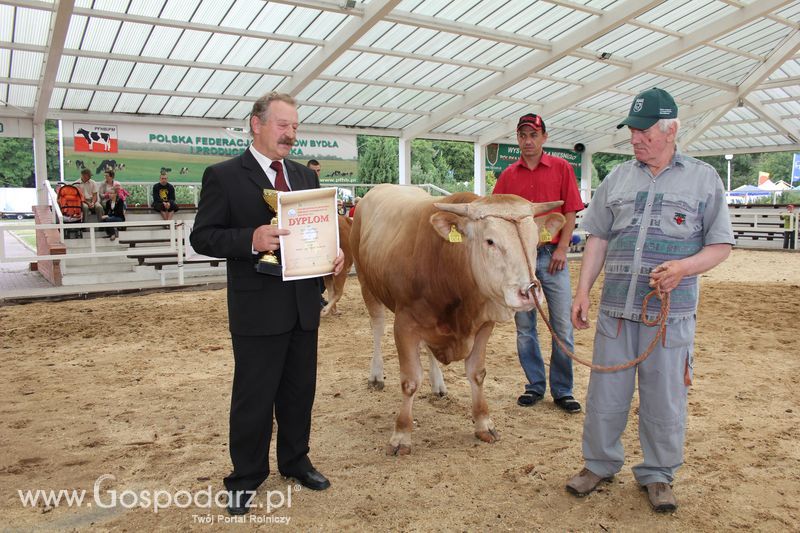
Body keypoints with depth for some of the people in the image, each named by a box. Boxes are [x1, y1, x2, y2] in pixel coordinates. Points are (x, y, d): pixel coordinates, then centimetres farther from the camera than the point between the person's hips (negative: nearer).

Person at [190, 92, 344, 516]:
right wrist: (251, 239, -25)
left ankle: (295, 461, 36)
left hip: (304, 304, 6)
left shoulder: (306, 177, 13)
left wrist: (334, 251, -4)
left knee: (300, 391, 17)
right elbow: (202, 237, -8)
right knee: (253, 397, 6)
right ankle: (245, 478, 25)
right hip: (257, 307, -5)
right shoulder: (223, 176, -5)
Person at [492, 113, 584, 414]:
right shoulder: (508, 175, 9)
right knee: (525, 327, 8)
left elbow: (570, 212, 1)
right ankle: (534, 386, 21)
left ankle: (562, 391, 13)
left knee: (562, 326, 0)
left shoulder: (561, 169, 5)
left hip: (552, 254, -2)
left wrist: (562, 249, -7)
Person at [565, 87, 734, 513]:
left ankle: (658, 475, 27)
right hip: (615, 307, 2)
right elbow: (597, 239, 11)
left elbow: (721, 245, 2)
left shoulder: (703, 178, 3)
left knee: (665, 398, 8)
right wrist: (582, 291, 3)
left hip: (671, 311, -2)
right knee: (605, 392, 9)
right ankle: (599, 464, 28)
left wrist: (684, 266, -17)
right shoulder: (617, 179, 10)